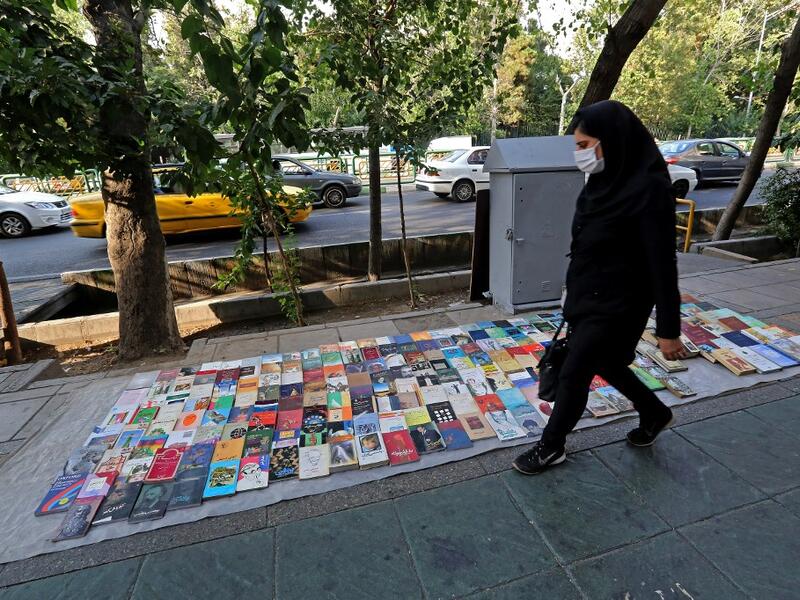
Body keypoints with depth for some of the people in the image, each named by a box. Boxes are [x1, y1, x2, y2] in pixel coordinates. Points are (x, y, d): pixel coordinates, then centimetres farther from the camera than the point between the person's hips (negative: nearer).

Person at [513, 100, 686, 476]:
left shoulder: (649, 188, -22)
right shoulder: (605, 180, 2)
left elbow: (662, 263, -20)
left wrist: (668, 329, -15)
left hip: (616, 304, -9)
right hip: (587, 295, 9)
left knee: (573, 375, 3)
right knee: (604, 363, 24)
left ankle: (552, 447, 26)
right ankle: (654, 413, 49)